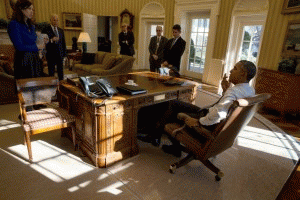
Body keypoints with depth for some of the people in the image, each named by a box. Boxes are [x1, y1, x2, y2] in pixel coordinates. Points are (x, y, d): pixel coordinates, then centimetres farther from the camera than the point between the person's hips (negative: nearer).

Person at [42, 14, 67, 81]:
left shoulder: (61, 30, 13)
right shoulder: (46, 30, -2)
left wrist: (64, 53, 7)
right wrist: (51, 40, -26)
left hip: (60, 54, 4)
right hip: (51, 55, -4)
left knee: (61, 72, 7)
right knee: (51, 73, 2)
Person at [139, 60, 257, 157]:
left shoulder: (234, 91, -27)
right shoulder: (250, 90, 4)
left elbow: (218, 114, -42)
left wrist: (199, 121, -27)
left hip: (210, 126, -10)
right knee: (174, 104, 13)